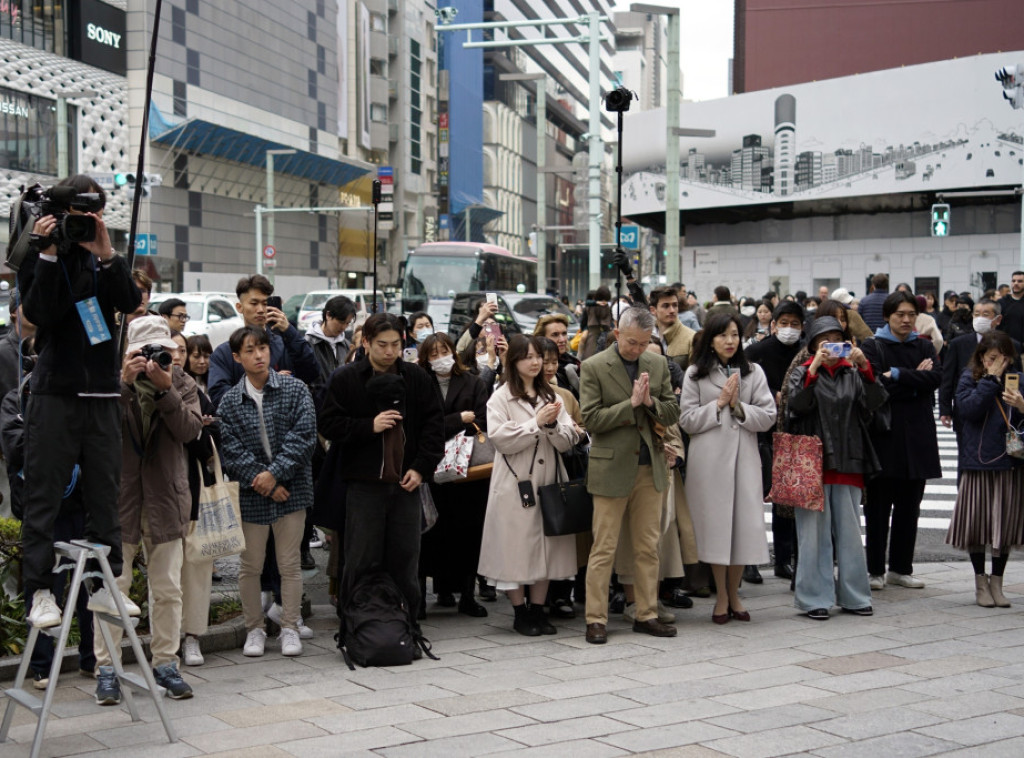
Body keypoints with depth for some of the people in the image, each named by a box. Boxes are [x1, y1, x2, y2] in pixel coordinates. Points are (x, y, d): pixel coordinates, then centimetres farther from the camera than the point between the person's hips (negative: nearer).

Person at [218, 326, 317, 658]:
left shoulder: (294, 389, 0)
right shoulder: (229, 401, 3)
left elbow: (303, 436, -8)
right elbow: (231, 450, -4)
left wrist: (275, 474, -15)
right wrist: (259, 480, -14)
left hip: (290, 490, -1)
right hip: (251, 494, 1)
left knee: (290, 564, 5)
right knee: (250, 566, 7)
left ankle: (289, 628, 15)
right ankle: (254, 630, 20)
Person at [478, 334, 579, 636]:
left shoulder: (551, 396, 13)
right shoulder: (501, 398, 0)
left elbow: (567, 441, 7)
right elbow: (501, 439, -11)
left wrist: (553, 424, -13)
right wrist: (537, 423, -13)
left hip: (548, 482, 4)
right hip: (516, 483, -4)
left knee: (546, 545, 6)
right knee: (517, 546, -1)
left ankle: (538, 609, 15)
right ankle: (520, 613, 9)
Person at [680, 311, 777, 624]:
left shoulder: (753, 372, 10)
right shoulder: (695, 373, 5)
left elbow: (768, 416, 4)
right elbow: (687, 420, -1)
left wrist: (739, 407, -9)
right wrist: (719, 403, -7)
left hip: (744, 456, 2)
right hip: (709, 457, -2)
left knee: (744, 523, 0)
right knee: (716, 523, 0)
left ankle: (734, 594, 16)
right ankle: (722, 597, 13)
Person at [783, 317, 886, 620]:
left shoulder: (852, 374, 13)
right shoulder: (802, 372, 6)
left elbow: (874, 402, -3)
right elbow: (797, 404, -13)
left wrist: (864, 367, -15)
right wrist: (814, 368, -21)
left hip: (848, 463, 3)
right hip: (813, 461, -3)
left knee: (849, 531, 6)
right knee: (815, 531, -3)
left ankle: (853, 595, 15)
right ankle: (815, 598, 3)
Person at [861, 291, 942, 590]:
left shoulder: (924, 347, 12)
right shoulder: (873, 347, 1)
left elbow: (936, 377, -7)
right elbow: (876, 387, -14)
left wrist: (898, 375, -14)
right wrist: (915, 380, -9)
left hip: (917, 436, 4)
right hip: (884, 434, -4)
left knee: (909, 506, 8)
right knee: (878, 507, 0)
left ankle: (901, 568, 18)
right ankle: (876, 570, 8)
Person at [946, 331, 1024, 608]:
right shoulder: (970, 378, 1)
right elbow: (967, 409, -15)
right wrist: (991, 379, -12)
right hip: (977, 461, -1)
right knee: (978, 523, 3)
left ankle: (996, 582, 19)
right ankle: (981, 582, 18)